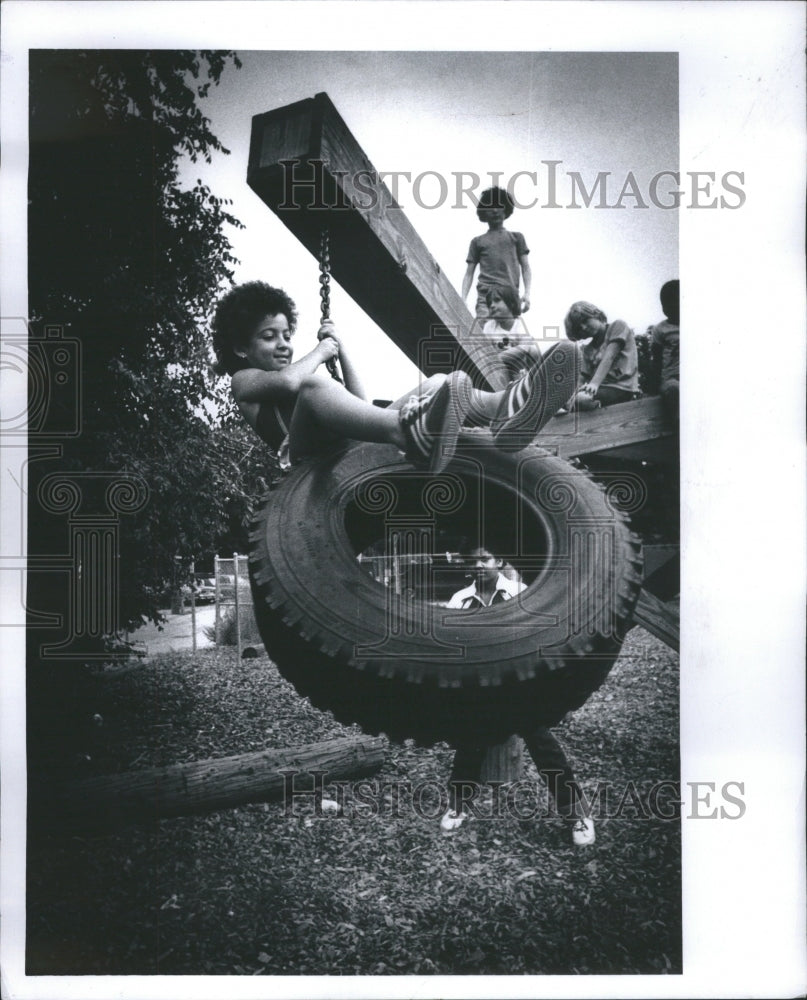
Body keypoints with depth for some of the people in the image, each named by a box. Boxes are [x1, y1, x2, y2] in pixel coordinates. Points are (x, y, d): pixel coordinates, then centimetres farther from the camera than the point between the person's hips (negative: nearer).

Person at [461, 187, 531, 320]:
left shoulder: (516, 237, 22)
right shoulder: (478, 242, 21)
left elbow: (525, 267, 16)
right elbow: (469, 273, 18)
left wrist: (527, 293, 0)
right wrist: (463, 300, 3)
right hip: (486, 295, 0)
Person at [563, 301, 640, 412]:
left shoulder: (617, 326, 7)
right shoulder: (587, 350, 23)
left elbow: (609, 357, -9)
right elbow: (583, 379, 10)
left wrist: (595, 383, -24)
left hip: (623, 389, -7)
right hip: (601, 389, 7)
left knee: (583, 398, -34)